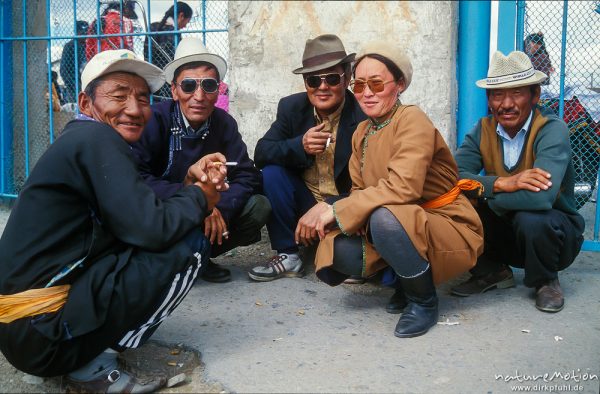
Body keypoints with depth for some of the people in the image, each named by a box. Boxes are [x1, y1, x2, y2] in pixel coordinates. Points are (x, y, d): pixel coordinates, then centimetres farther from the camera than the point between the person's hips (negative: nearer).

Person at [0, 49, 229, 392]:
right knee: (190, 243, -10)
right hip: (43, 332, -10)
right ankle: (93, 366, -5)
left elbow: (138, 205, 17)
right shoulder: (97, 139, -13)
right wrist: (199, 197, -2)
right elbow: (152, 229, -20)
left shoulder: (79, 140, 15)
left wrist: (190, 180, 3)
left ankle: (93, 350, 10)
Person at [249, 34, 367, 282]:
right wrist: (299, 146, -30)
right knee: (272, 171, -20)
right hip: (305, 202, 5)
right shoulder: (291, 107, -4)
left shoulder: (365, 115, -17)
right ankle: (288, 256, -8)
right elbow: (261, 154, -10)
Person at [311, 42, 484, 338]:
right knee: (335, 252, -18)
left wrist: (338, 210, -25)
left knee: (385, 217, -36)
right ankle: (404, 281, 9)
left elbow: (402, 188, -30)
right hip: (396, 229, 7)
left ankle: (423, 302, -12)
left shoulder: (412, 120, -17)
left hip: (448, 231, -7)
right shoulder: (362, 132, 8)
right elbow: (360, 190, 10)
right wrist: (345, 215, -14)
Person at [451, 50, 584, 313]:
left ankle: (546, 281, -3)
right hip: (506, 231, 4)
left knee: (530, 217, -36)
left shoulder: (553, 130, -22)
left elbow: (541, 197, -38)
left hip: (555, 231, -4)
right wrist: (502, 184, -35)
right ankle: (492, 272, 5)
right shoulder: (483, 131, -7)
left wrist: (482, 190, -26)